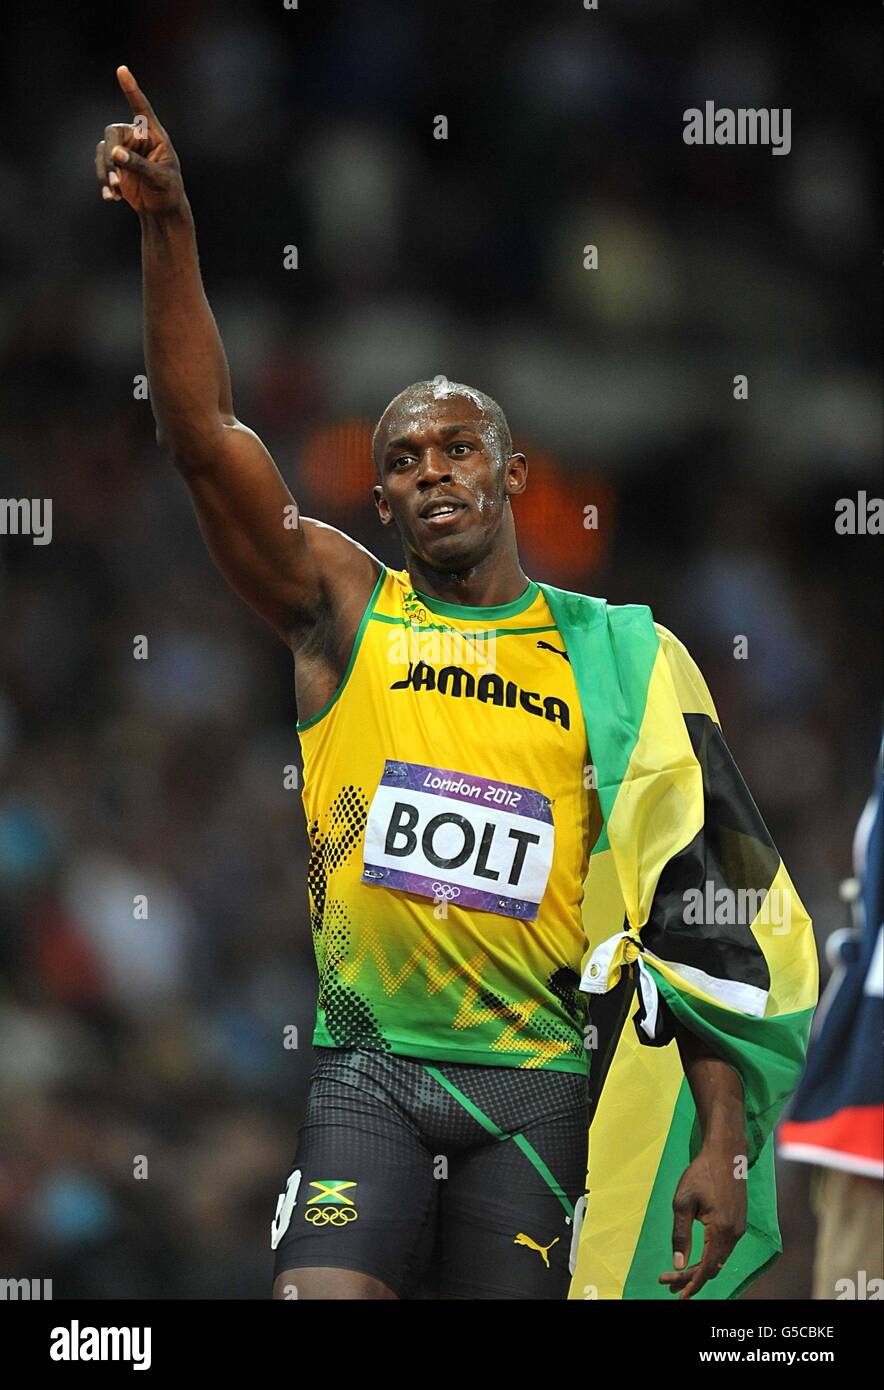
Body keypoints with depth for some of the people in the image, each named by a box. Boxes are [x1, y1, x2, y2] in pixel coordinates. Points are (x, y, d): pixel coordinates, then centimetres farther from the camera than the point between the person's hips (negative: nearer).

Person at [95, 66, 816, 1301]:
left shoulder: (611, 658, 7)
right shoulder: (344, 609, 7)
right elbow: (201, 434, -4)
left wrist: (722, 1140, -2)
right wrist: (167, 228, -16)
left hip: (533, 1077, 1)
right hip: (362, 1060, -1)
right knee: (324, 1303, -18)